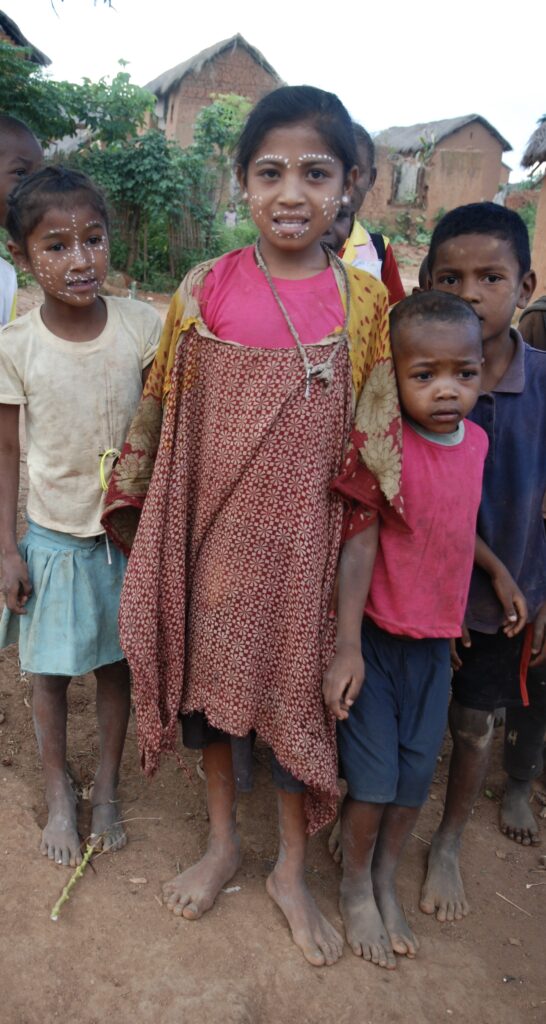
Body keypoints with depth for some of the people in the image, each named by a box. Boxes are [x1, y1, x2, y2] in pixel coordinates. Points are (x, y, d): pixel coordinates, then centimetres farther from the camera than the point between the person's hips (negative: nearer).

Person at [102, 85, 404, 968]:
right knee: (213, 682, 16)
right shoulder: (204, 290, -3)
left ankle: (291, 871, 36)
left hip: (302, 541, -1)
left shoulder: (365, 301, -4)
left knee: (297, 693, 11)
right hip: (213, 533, 2)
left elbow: (374, 440, -2)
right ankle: (222, 844, 42)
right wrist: (132, 512, 8)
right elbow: (160, 414, 4)